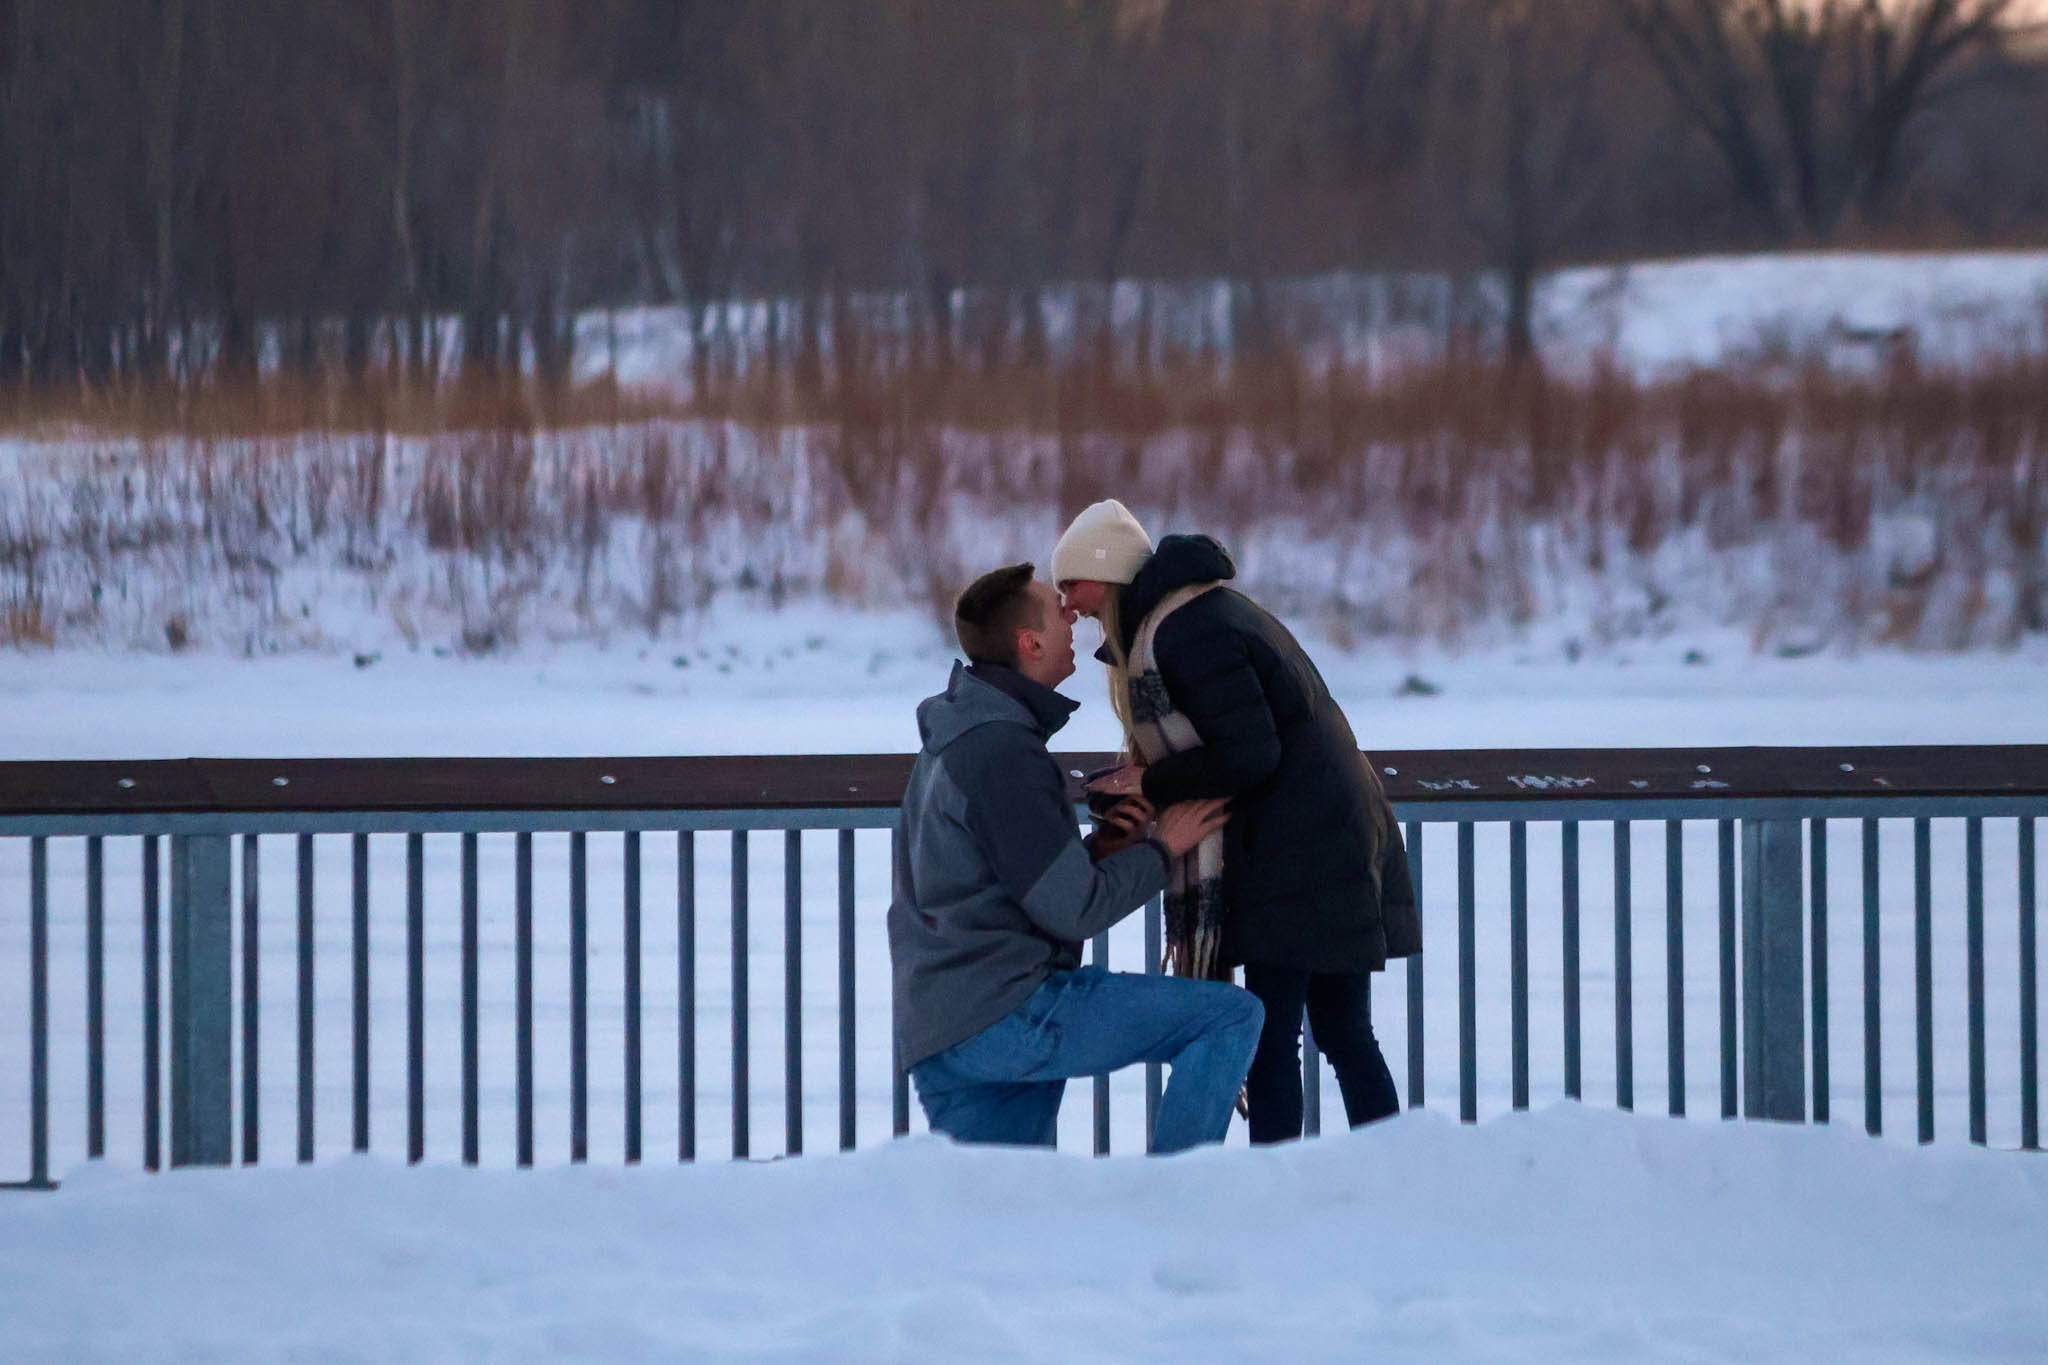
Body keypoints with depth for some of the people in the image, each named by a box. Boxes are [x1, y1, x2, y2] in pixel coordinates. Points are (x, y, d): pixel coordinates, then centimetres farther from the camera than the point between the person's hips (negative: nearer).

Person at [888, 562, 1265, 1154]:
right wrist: (1159, 849, 1)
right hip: (1006, 1010, -10)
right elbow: (1073, 911, -14)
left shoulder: (953, 744, 19)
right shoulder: (1002, 751, -13)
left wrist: (1099, 851, 8)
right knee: (1232, 1015, -8)